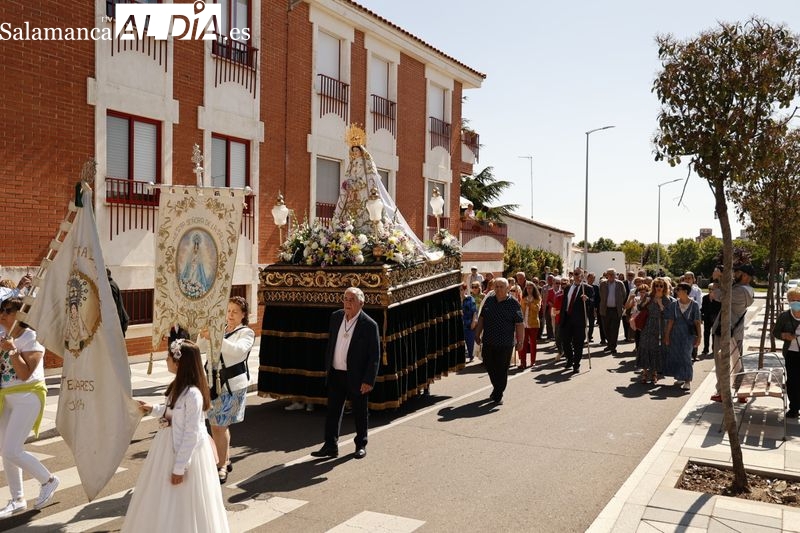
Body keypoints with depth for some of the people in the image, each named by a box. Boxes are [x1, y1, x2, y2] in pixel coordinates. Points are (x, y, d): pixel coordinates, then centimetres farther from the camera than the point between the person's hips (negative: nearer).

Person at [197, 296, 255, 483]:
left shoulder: (246, 333, -4)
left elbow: (239, 350, -24)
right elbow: (202, 348, 6)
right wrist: (204, 336, -15)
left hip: (232, 384, -6)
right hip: (214, 382, 6)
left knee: (218, 426, -6)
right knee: (221, 425, 16)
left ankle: (222, 467, 6)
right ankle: (226, 460, 32)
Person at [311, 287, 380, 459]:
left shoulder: (369, 325, -14)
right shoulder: (335, 317, 3)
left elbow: (375, 356, -12)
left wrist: (369, 381, -15)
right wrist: (327, 367, 14)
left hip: (356, 377, -4)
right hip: (335, 374, 5)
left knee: (360, 413, 11)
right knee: (332, 411, 9)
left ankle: (361, 445, 28)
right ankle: (330, 446, 20)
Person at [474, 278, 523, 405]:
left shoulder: (513, 303, -5)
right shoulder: (489, 300, 7)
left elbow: (519, 324, -6)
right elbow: (481, 318, 15)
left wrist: (520, 341, -9)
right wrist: (478, 334, 12)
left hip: (505, 344, -4)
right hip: (488, 342, 4)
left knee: (502, 370, 1)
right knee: (489, 367, 13)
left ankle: (498, 395, 13)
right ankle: (496, 388, 35)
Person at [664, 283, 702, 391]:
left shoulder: (694, 305, -5)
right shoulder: (674, 304, 1)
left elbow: (697, 322, -3)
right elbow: (670, 321, 3)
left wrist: (698, 337, -5)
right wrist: (667, 335, 1)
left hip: (688, 334, -3)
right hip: (675, 334, 3)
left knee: (686, 356, -7)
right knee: (676, 355, 8)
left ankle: (687, 380, 0)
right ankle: (680, 378, 24)